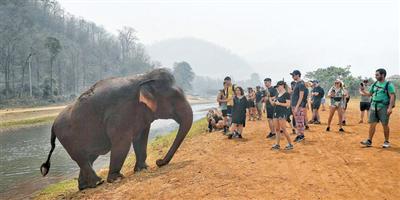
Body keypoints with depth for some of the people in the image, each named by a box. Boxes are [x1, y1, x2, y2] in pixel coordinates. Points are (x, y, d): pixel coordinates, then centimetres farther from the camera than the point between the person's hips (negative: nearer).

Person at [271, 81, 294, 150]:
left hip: (283, 113, -8)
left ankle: (290, 144, 5)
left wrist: (279, 103, -19)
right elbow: (273, 104, 18)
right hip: (276, 112, 8)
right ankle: (277, 144, 13)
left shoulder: (286, 94, -7)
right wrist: (269, 99, 0)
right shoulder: (277, 94, 16)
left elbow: (288, 104, -14)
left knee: (283, 130, -7)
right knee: (277, 129, 8)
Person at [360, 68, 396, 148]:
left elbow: (392, 96, -12)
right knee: (372, 124, 4)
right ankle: (369, 141, 8)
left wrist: (390, 108, -20)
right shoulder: (375, 84, 12)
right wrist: (363, 90, 0)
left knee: (385, 124, 2)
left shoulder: (388, 84, -6)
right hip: (373, 106, 5)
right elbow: (369, 94, 19)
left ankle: (386, 142, 15)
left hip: (383, 107, -5)